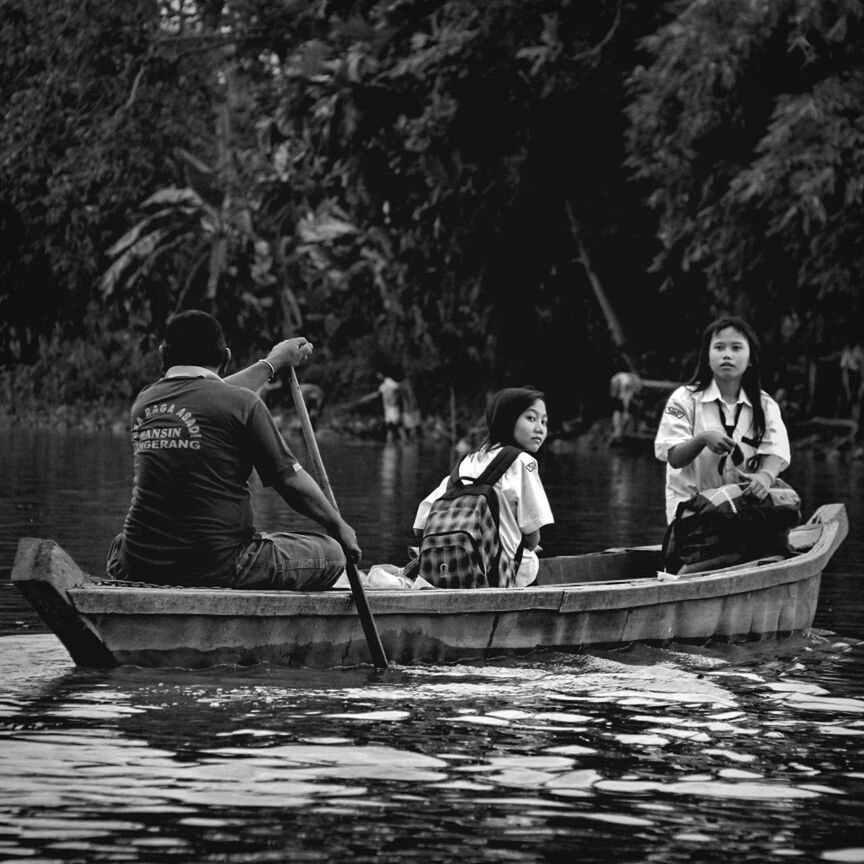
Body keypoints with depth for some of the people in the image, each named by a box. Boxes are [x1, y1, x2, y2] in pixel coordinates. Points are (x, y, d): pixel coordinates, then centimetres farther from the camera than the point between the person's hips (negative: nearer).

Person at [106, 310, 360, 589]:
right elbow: (292, 481, -2)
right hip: (219, 569, -5)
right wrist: (337, 525, 15)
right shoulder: (243, 404, -8)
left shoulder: (145, 400, 9)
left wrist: (271, 363, 42)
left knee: (120, 546, 41)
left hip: (140, 567, 5)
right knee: (331, 554, 10)